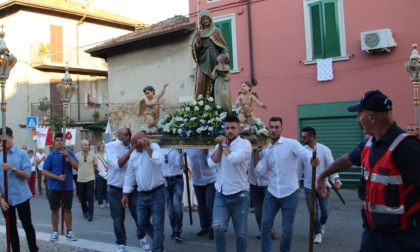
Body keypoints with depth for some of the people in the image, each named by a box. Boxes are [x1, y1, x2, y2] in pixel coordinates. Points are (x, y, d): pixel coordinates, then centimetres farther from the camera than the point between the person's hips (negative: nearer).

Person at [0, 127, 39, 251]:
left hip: (21, 197, -3)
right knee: (11, 228, 11)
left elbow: (27, 175, -7)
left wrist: (12, 169, -21)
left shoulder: (22, 154, -4)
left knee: (27, 225, 5)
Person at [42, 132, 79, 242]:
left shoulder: (69, 153, -1)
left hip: (68, 187, 0)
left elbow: (76, 167, -11)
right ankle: (55, 232, 21)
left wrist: (67, 155, -20)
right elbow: (44, 172, -4)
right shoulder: (51, 155, -3)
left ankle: (69, 231, 19)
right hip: (54, 187, 0)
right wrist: (57, 177, -15)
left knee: (67, 209, 9)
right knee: (54, 210, 9)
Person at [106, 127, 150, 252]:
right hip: (116, 190, -2)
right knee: (118, 220, 9)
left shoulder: (132, 147, 4)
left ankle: (142, 237, 33)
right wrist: (130, 151, -20)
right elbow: (117, 164, -19)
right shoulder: (111, 146, -6)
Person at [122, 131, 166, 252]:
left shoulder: (154, 147, -8)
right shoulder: (133, 154, 7)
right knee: (142, 222, 14)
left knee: (157, 224, 0)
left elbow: (158, 162, -28)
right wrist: (126, 194, 9)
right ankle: (159, 239, 37)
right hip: (142, 195, 6)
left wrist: (147, 147, -20)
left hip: (157, 193, -6)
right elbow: (129, 175, 11)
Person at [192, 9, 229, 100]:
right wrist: (198, 39, -13)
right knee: (200, 81, -12)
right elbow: (195, 46, 7)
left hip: (213, 59, -1)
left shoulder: (216, 31, 9)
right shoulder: (198, 32, 15)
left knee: (211, 82, -8)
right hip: (202, 59, 2)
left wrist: (226, 55, -14)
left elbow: (222, 45, 4)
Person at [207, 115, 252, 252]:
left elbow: (234, 159, -26)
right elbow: (212, 163, -3)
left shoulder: (245, 143, -8)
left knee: (240, 232, 7)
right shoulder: (220, 144, 10)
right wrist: (220, 146, -7)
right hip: (221, 194, 4)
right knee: (217, 227, -12)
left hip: (239, 195, -3)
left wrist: (224, 145, -10)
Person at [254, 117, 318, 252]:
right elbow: (259, 172, 2)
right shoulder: (266, 151, 7)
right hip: (272, 193, 4)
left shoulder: (291, 143, -7)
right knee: (265, 224, 1)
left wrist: (312, 159, -46)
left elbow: (305, 153, -23)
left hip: (290, 193, -4)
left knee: (287, 229, 5)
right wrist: (256, 152, -4)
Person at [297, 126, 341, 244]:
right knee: (313, 211, 4)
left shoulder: (324, 149, -9)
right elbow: (299, 168, 3)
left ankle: (322, 224, 40)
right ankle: (318, 233, 20)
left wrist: (336, 179, -28)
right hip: (309, 186, 1)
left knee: (325, 209, 8)